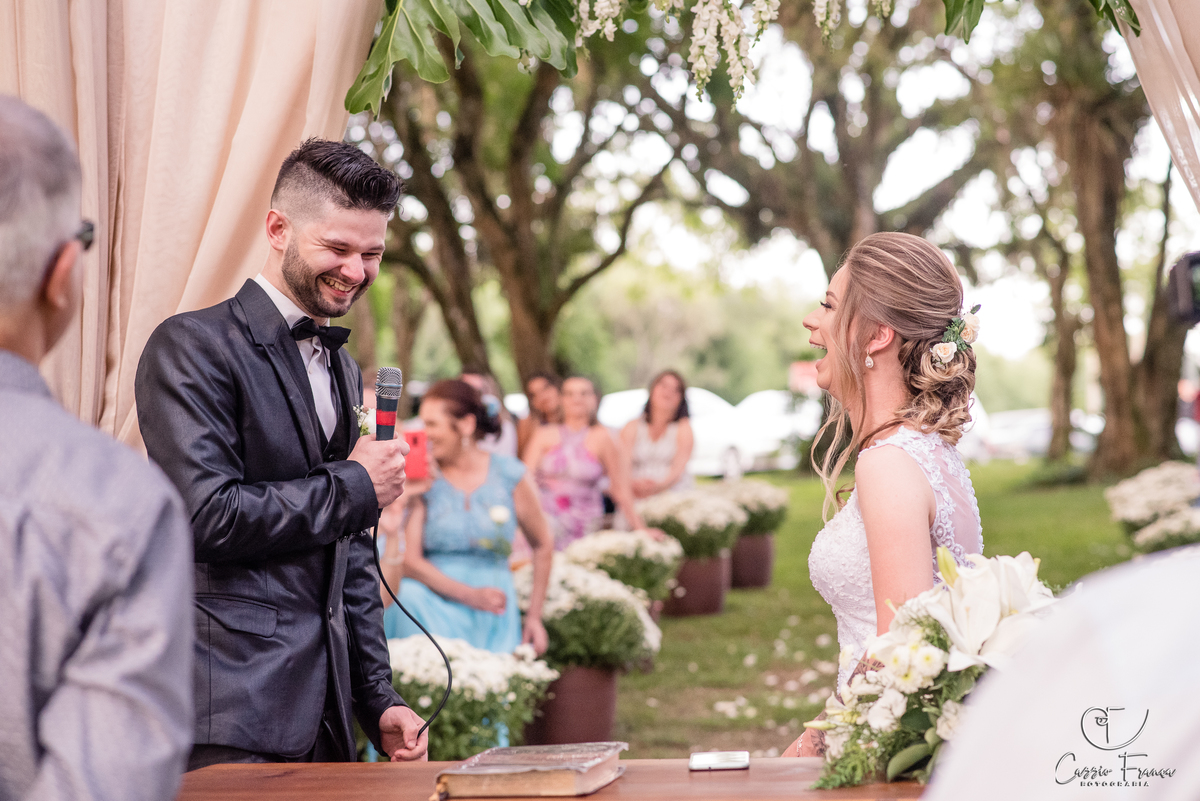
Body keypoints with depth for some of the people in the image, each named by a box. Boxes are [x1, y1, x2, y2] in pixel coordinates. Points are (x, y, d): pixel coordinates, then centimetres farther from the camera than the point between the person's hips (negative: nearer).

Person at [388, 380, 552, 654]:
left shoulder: (509, 475, 2)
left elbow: (543, 546, 13)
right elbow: (409, 561, -9)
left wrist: (534, 617, 9)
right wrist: (470, 595, -18)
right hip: (433, 607, 0)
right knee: (408, 595, -32)